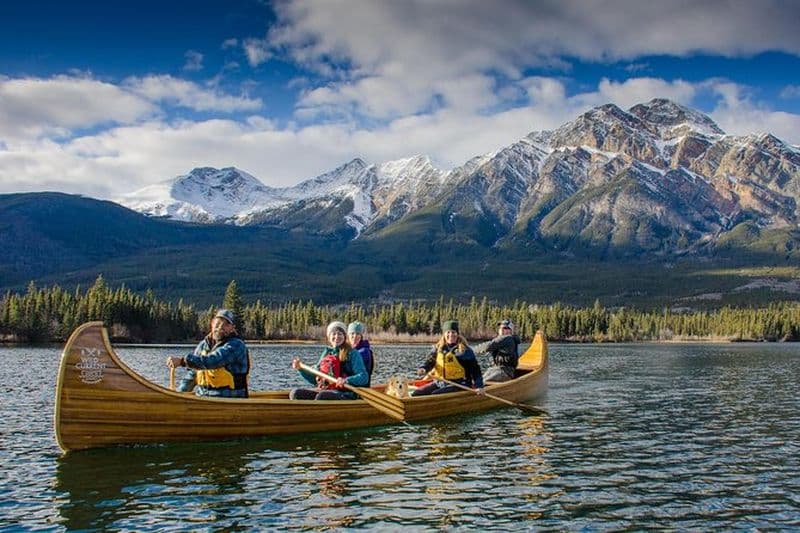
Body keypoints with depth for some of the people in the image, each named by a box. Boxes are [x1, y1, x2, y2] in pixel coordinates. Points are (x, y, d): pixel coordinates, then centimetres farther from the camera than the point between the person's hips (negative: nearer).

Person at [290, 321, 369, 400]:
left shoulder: (352, 354, 1)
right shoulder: (326, 353, 19)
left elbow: (364, 377, -9)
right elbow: (315, 380, 25)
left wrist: (346, 380, -27)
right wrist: (300, 369, 12)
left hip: (343, 393, -6)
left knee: (321, 396, -36)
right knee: (295, 393, -13)